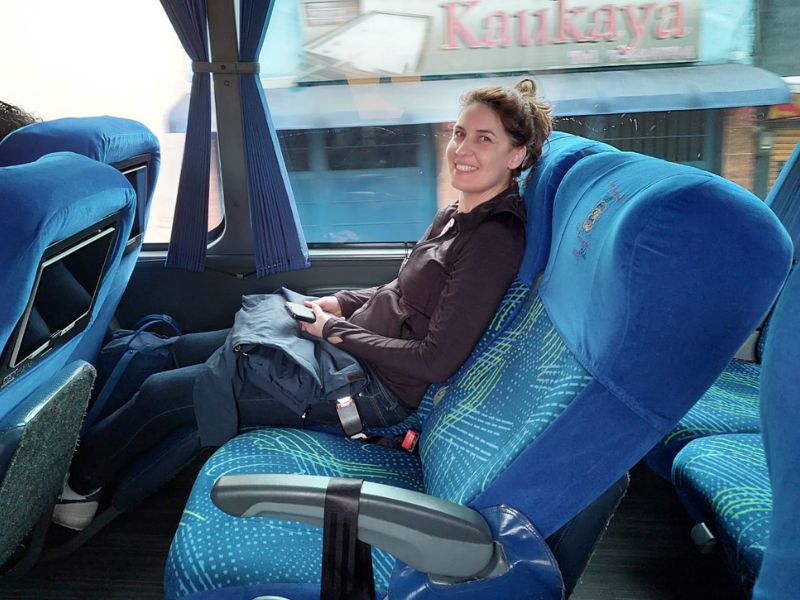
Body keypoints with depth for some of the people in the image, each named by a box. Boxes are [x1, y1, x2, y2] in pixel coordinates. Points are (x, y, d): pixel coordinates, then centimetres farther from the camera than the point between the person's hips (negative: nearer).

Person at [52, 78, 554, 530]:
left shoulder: (494, 240, -22)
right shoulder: (459, 214, 5)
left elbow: (437, 362, -25)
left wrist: (337, 332, -17)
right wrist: (339, 303, 4)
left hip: (378, 388, -9)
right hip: (352, 344, 9)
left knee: (164, 394, -2)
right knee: (182, 350, 15)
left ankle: (77, 483, 27)